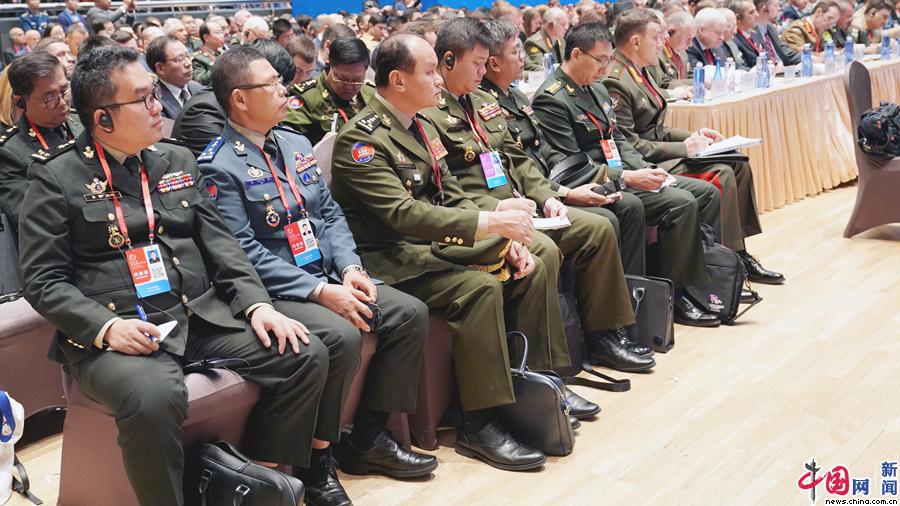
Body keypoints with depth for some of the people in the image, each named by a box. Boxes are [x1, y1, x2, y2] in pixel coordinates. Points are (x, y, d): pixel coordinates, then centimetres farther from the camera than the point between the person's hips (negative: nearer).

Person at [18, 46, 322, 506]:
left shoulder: (178, 161, 16)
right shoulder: (56, 178, 0)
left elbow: (219, 244, 13)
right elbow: (43, 281, -3)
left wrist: (256, 304, -3)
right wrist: (107, 327, -20)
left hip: (202, 315, 6)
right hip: (114, 333, -5)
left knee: (306, 355, -11)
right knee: (154, 398, -37)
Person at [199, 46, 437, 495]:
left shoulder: (295, 144, 13)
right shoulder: (219, 166, -11)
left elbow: (330, 213, 14)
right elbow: (245, 253, -18)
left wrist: (349, 267, -4)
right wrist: (319, 291, -23)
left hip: (327, 278, 8)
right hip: (271, 293, -8)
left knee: (411, 313, -5)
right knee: (342, 336, -32)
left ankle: (367, 440, 5)